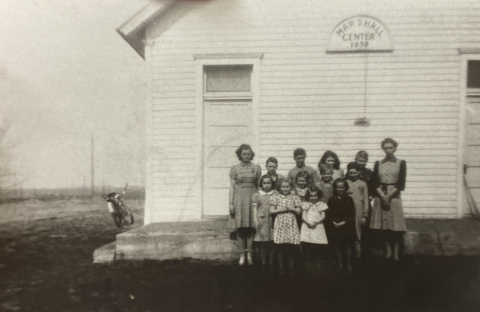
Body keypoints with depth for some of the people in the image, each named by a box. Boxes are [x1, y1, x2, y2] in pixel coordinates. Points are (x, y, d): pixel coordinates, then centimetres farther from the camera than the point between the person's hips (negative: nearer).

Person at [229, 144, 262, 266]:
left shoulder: (256, 168, 8)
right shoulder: (234, 168, 6)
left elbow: (259, 186, 10)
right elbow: (232, 187, 5)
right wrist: (231, 203, -1)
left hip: (252, 198, 0)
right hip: (239, 199, 0)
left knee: (250, 227, -1)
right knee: (240, 228, 1)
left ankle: (250, 254, 9)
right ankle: (242, 255, 9)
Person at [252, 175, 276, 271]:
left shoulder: (275, 194, 4)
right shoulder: (256, 195, 3)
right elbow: (255, 209, 2)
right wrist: (255, 221, -7)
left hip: (272, 221, 1)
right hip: (261, 222, 0)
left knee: (271, 244, 4)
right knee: (262, 244, 5)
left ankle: (271, 263, 16)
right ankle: (263, 264, 16)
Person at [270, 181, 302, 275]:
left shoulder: (295, 197, 9)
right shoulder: (276, 197, 6)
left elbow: (299, 211, 6)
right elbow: (271, 211, 1)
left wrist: (291, 209, -10)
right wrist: (281, 209, -10)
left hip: (291, 224, 1)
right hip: (280, 224, -1)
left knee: (292, 246, -1)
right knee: (280, 247, -1)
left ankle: (291, 267, 12)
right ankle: (280, 267, 12)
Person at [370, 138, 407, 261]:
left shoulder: (401, 163, 4)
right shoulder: (378, 163, 10)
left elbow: (401, 184, -3)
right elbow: (375, 183, 3)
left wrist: (389, 195, -12)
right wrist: (382, 195, -12)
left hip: (394, 196, -2)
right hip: (380, 196, 2)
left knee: (396, 226, -2)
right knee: (384, 225, 4)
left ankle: (396, 253, 7)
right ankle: (388, 251, 15)